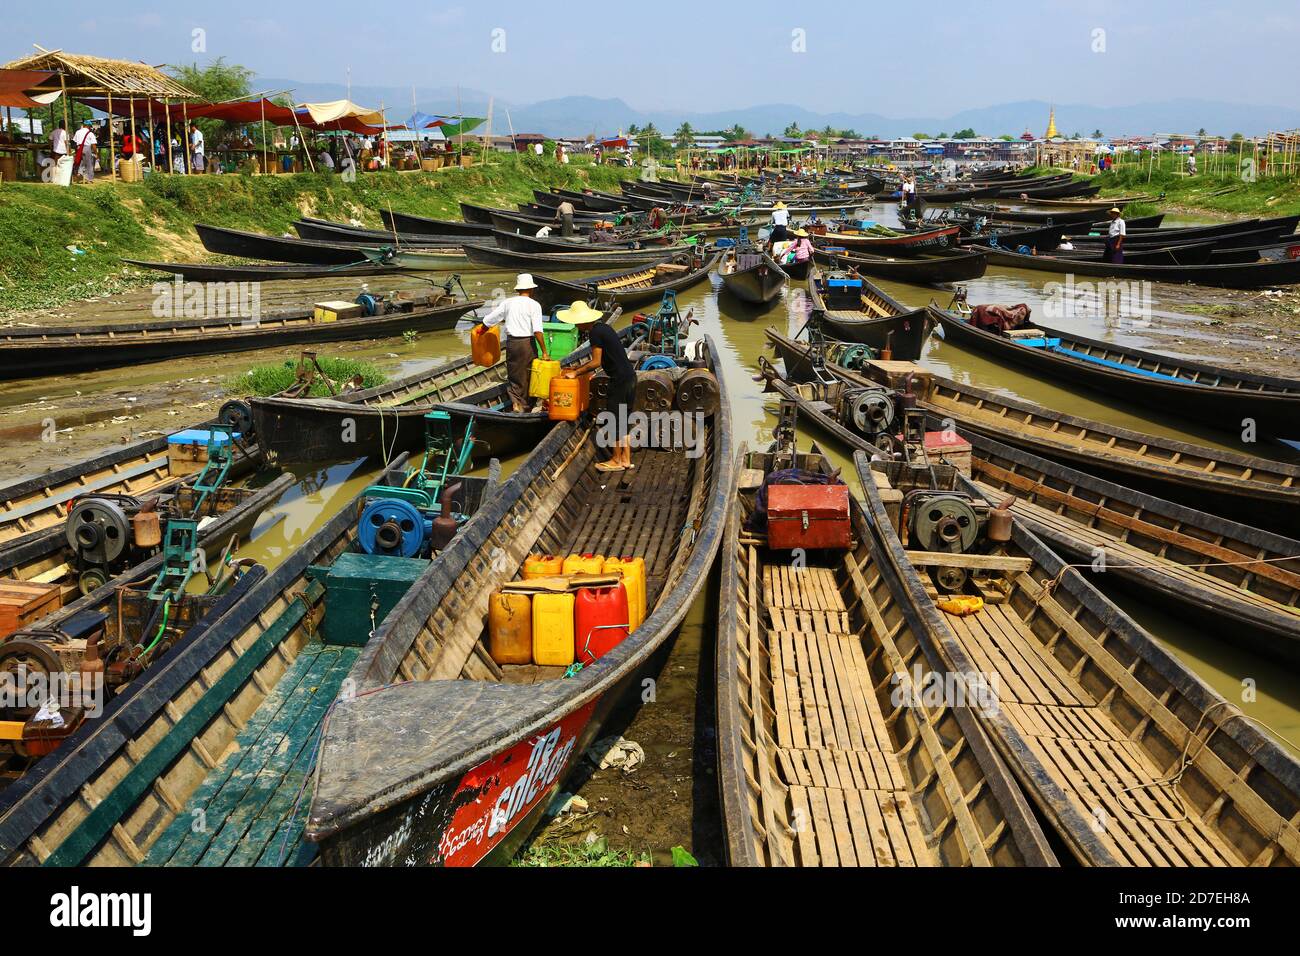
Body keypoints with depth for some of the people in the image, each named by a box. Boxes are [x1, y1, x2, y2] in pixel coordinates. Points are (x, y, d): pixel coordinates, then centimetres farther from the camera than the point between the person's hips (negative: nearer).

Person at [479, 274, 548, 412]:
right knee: (528, 375, 10)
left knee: (514, 375, 13)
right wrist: (544, 351, -12)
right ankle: (526, 406, 15)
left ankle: (516, 403, -4)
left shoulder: (508, 302, 6)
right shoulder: (534, 305, -6)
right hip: (527, 343, -3)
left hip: (511, 343, 3)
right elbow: (537, 331, -15)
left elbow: (488, 320, 12)